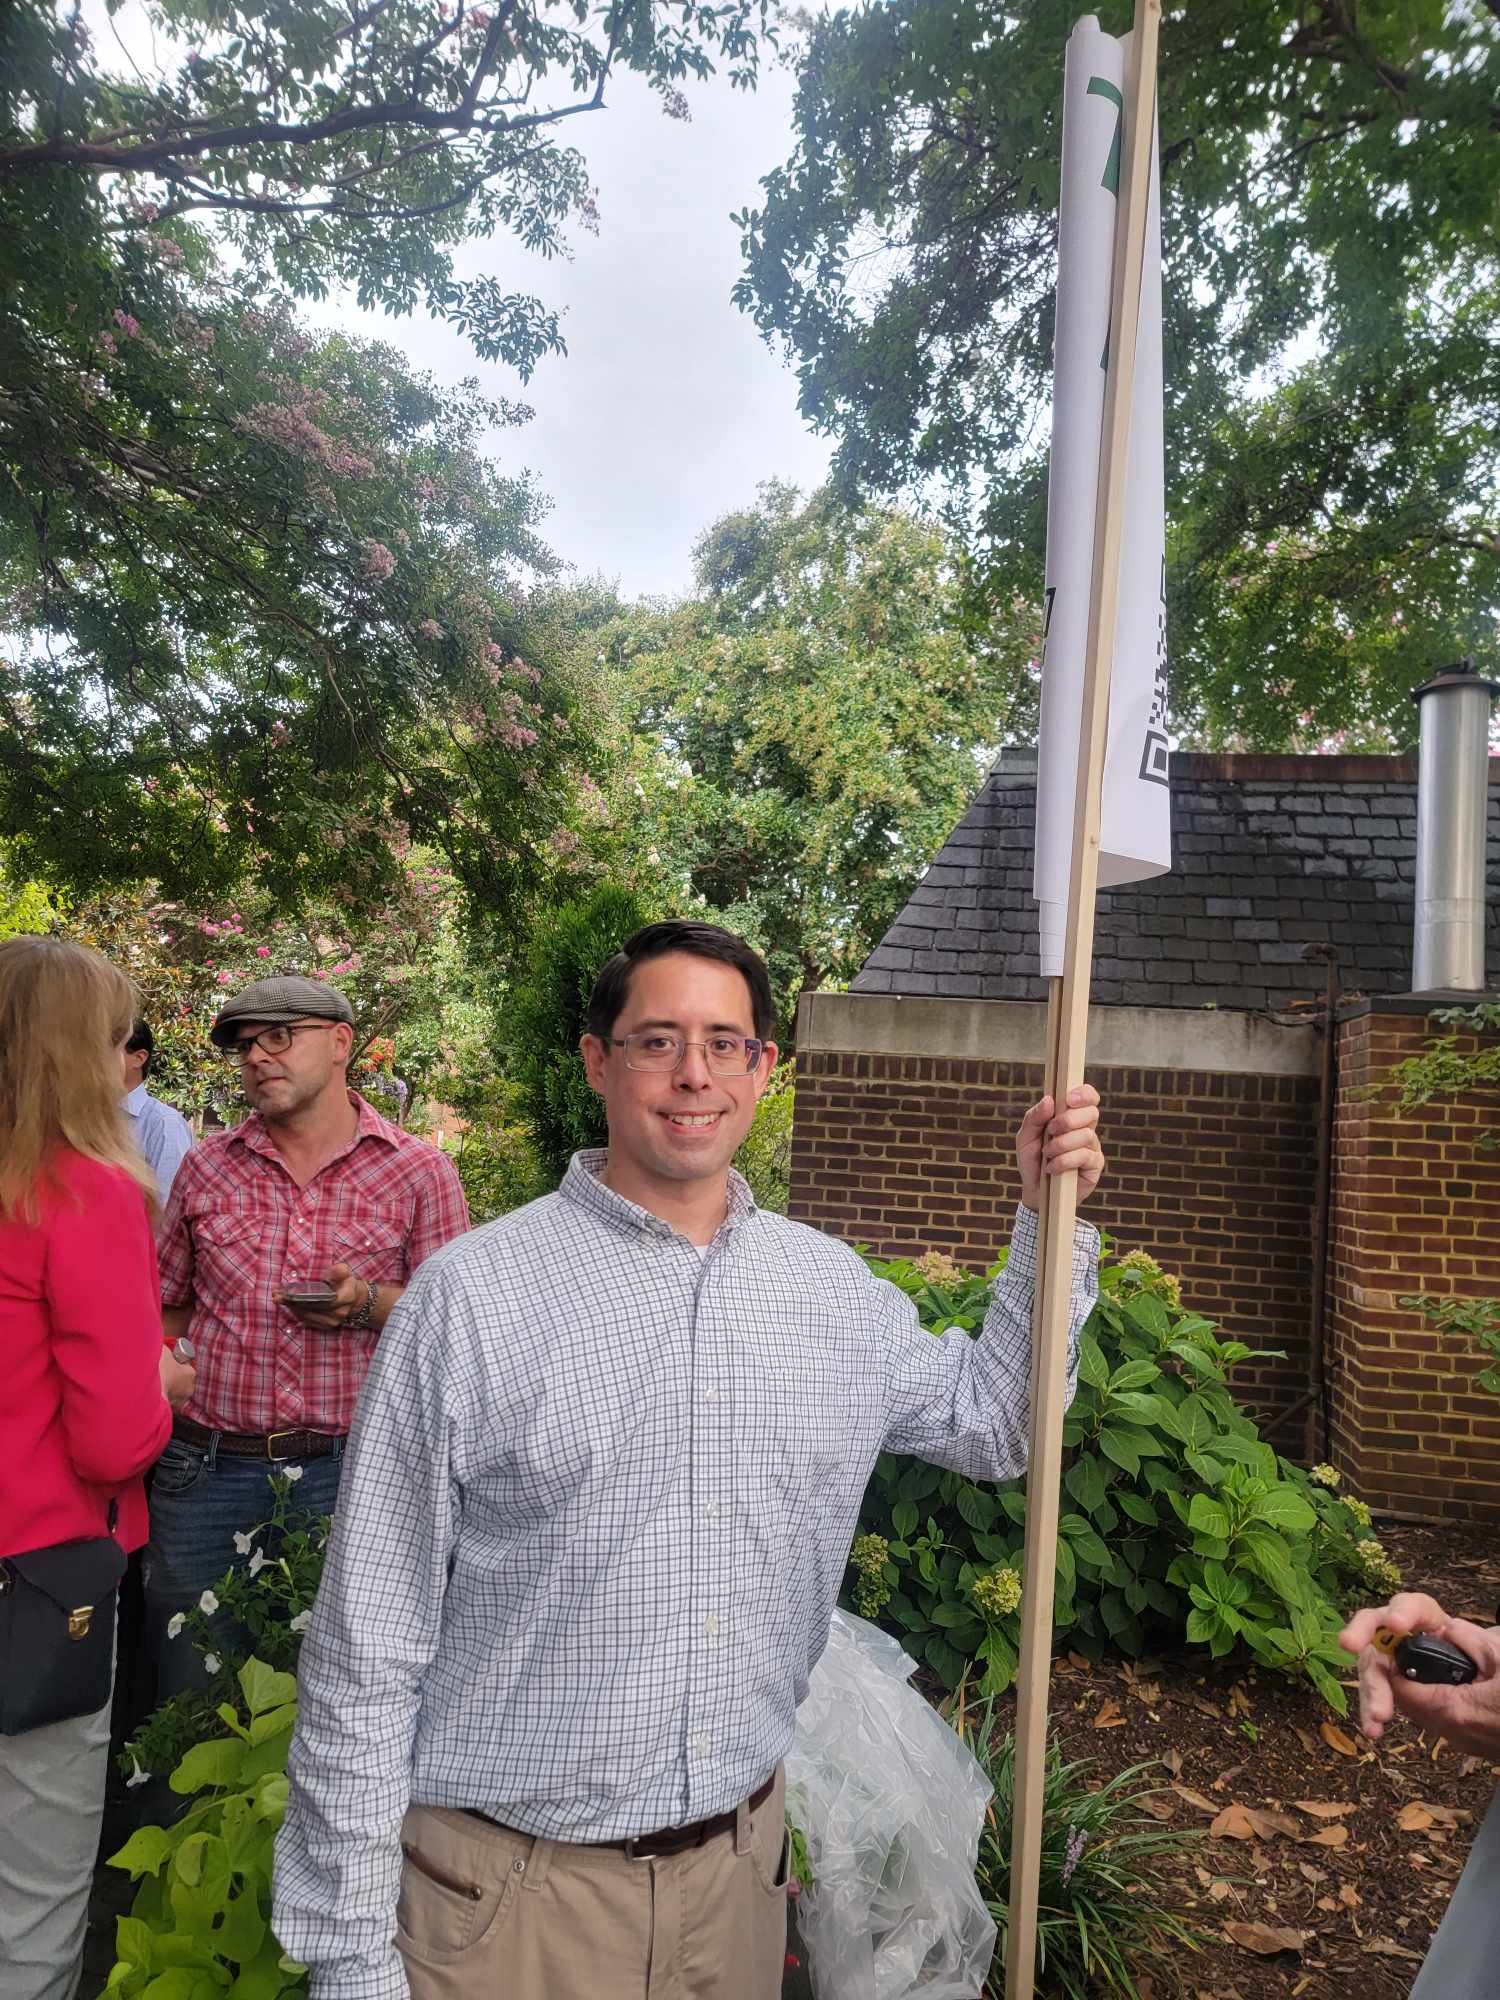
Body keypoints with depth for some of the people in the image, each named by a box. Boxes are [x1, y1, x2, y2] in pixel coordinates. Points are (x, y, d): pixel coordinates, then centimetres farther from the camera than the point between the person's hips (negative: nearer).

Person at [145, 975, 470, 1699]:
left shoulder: (419, 1171, -3)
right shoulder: (205, 1166, 7)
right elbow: (168, 1308, 16)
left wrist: (370, 1304, -19)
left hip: (350, 1474, -2)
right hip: (204, 1470, 3)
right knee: (188, 1702, 13)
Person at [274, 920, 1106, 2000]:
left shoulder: (834, 1286, -1)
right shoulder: (471, 1294, -15)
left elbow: (990, 1421, 15)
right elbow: (367, 1653, -11)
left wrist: (1049, 1216, 3)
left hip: (740, 1866, 4)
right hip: (508, 1893, -3)